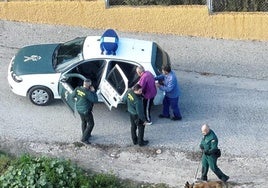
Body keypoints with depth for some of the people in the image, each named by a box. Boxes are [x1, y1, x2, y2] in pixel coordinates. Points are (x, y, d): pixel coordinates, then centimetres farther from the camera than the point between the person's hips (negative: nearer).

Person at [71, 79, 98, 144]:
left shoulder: (77, 89, -11)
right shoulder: (88, 93, -30)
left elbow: (73, 95, 5)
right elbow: (95, 100, -23)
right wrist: (93, 91, -16)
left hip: (79, 108, 8)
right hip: (86, 111, -8)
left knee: (84, 121, 28)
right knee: (90, 124, 7)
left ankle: (86, 134, 46)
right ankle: (84, 138, 7)